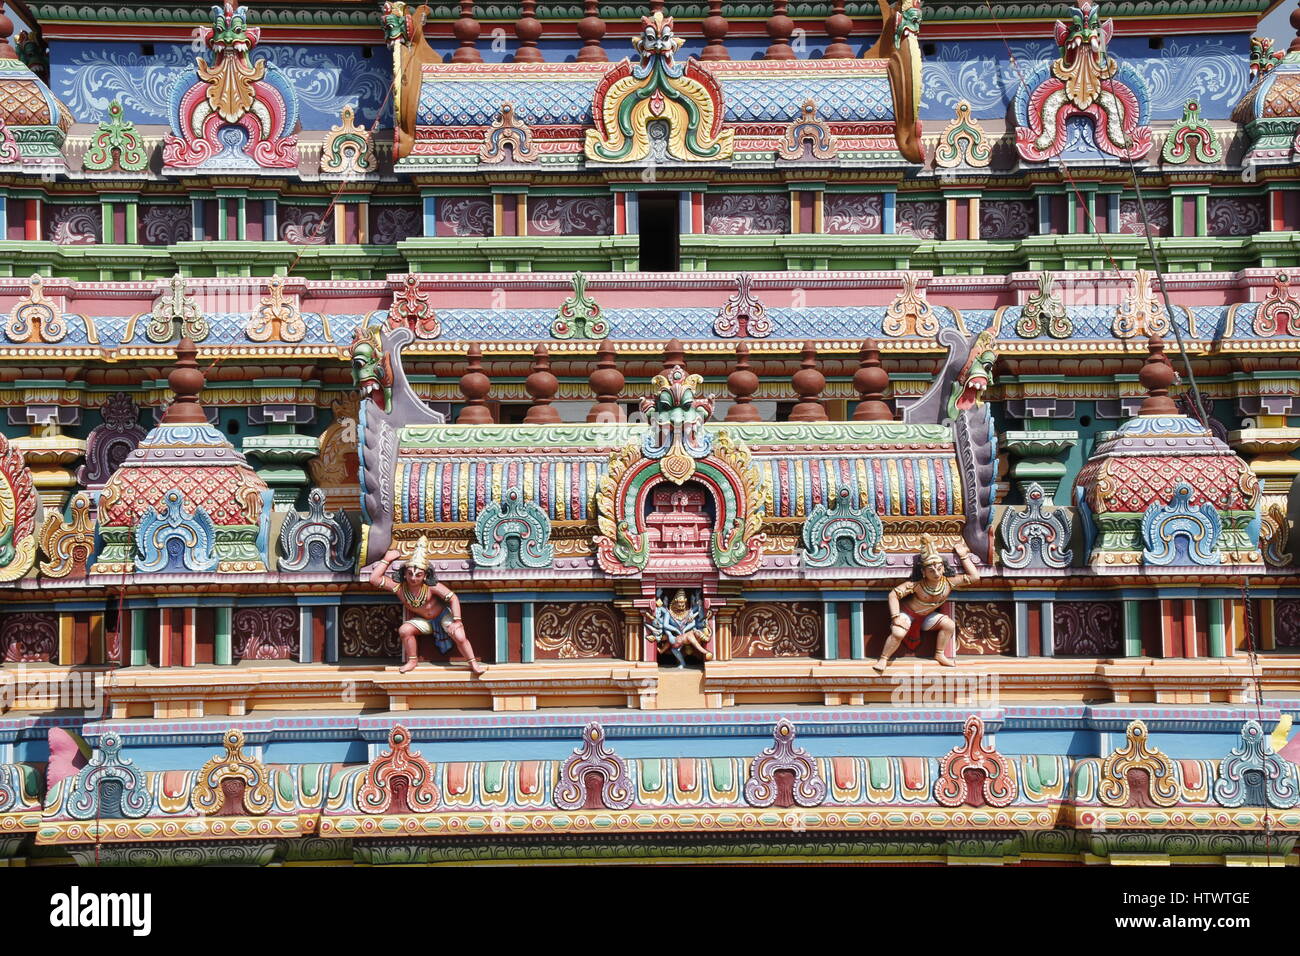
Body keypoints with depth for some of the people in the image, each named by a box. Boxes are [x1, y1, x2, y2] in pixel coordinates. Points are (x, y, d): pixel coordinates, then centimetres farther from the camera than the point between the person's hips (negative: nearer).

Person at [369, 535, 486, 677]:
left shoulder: (431, 586, -27)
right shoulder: (400, 588, -21)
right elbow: (374, 579, -27)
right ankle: (412, 661, -1)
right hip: (424, 621, 3)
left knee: (459, 636, -26)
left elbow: (453, 598, -24)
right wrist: (387, 560, -27)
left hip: (443, 615, -3)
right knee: (404, 630, -22)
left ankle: (473, 663, -5)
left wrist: (457, 621, -29)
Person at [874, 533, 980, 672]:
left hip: (927, 616, 5)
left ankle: (940, 655, 11)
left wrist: (964, 557, -21)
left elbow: (974, 577, -19)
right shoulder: (916, 585, -34)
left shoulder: (948, 583, -21)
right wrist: (896, 617, -36)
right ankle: (883, 659, -10)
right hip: (907, 612, -5)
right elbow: (894, 594, -32)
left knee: (950, 625, -9)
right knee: (898, 633, -32)